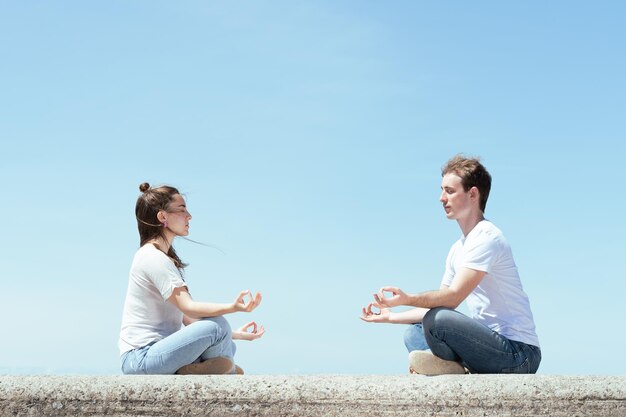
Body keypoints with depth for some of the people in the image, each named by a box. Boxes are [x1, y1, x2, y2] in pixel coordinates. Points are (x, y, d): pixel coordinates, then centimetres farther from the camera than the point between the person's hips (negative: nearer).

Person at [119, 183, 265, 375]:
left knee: (227, 346, 17)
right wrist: (232, 307, -37)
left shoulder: (163, 258, 19)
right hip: (140, 358, -11)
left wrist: (233, 333, 12)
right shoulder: (152, 258, -13)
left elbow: (186, 318, 16)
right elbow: (188, 307, -25)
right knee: (216, 326, -22)